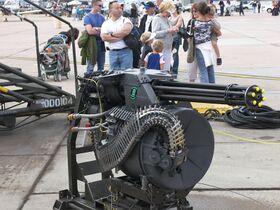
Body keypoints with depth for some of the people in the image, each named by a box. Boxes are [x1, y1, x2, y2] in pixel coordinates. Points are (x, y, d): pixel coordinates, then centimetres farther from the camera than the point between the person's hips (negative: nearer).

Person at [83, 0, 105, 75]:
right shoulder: (87, 17, -5)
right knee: (90, 67, -5)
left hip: (101, 44, 5)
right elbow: (90, 31, -17)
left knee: (101, 67, 11)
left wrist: (96, 29, -11)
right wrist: (100, 30, -4)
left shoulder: (101, 17, 13)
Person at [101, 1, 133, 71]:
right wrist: (120, 37, -10)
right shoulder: (106, 23, 8)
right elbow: (104, 37, -7)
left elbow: (126, 31, -17)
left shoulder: (126, 20, 3)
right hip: (112, 52, 2)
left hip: (125, 51, -2)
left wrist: (112, 34, -5)